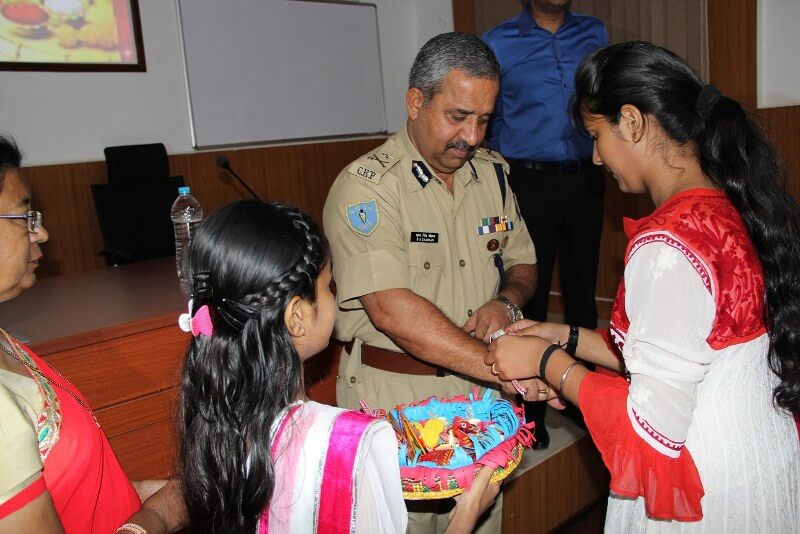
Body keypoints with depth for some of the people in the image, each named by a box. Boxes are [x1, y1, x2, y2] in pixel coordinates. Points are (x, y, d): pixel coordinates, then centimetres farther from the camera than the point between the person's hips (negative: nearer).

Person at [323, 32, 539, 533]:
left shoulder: (492, 173, 5)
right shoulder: (366, 186, -17)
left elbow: (523, 264, 14)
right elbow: (390, 308, -28)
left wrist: (506, 301, -10)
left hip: (478, 395, 6)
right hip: (394, 398, -5)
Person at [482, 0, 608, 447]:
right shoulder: (498, 42, 2)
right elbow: (490, 122, 5)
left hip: (585, 179, 3)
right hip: (529, 181, -3)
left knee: (582, 291, 10)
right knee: (530, 296, 1)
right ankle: (530, 411, 13)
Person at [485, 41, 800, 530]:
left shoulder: (667, 247, -27)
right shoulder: (730, 210, 0)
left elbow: (655, 429, -24)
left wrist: (546, 361, -13)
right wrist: (568, 339, 7)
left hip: (708, 494, -8)